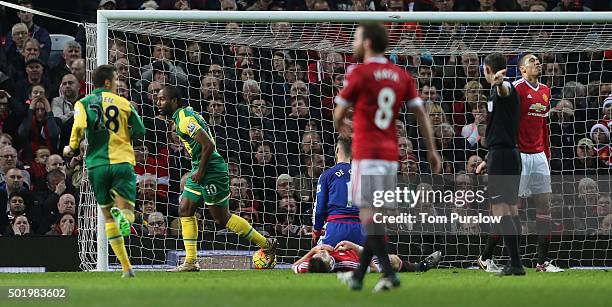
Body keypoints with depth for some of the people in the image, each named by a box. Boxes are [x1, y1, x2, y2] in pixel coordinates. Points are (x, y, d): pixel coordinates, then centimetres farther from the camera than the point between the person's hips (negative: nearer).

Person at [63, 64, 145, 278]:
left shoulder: (83, 103, 5)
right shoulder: (123, 103, 8)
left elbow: (79, 125, -13)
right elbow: (140, 132, 8)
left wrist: (72, 147, 3)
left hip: (97, 164, 1)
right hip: (123, 162, -1)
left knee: (108, 216, 13)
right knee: (127, 211, -1)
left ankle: (126, 267, 9)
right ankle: (122, 215, -41)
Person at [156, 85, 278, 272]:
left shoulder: (185, 119, -17)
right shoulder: (181, 117, 14)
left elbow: (208, 144, -24)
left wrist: (200, 171, -18)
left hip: (211, 171, -10)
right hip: (200, 170, 10)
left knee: (222, 217, -3)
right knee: (185, 210, 5)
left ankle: (266, 244, 7)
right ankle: (190, 262, 5)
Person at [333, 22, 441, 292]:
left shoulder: (358, 74, -7)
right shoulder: (402, 76, 10)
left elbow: (339, 114, 2)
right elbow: (420, 113, 6)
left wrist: (340, 127, 24)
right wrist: (432, 150, 8)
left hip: (366, 153, -7)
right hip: (391, 154, 7)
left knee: (368, 214, -10)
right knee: (376, 217, 11)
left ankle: (389, 273, -22)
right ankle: (358, 276, 16)